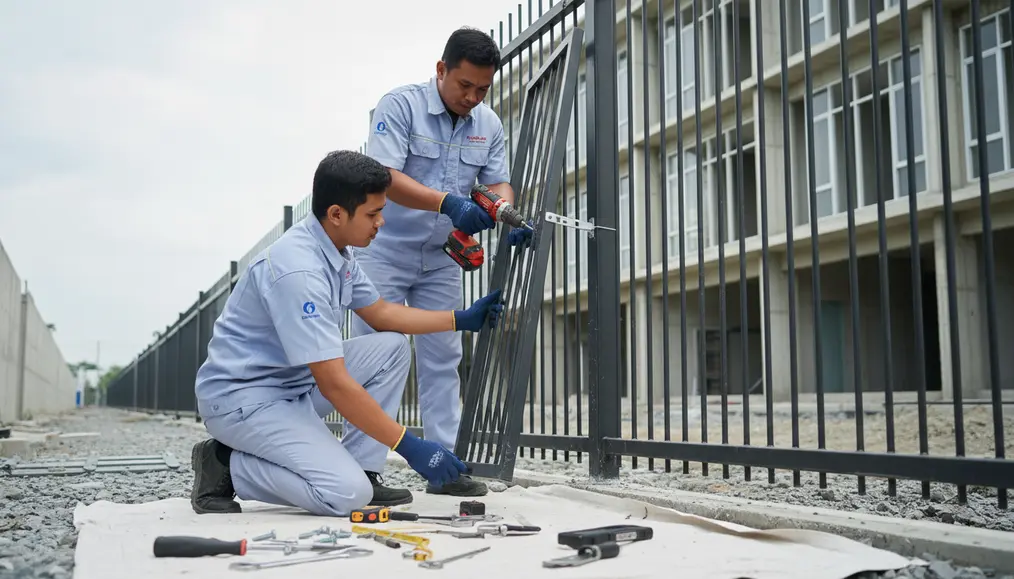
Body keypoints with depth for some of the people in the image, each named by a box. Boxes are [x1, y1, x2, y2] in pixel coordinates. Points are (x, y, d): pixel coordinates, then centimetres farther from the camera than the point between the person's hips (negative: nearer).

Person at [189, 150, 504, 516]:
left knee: (391, 347, 1)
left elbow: (380, 313, 16)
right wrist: (409, 447, -26)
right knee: (347, 494, -22)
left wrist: (462, 319, 7)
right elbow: (334, 384, -30)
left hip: (294, 382, 10)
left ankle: (359, 469, 2)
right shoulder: (299, 270, -28)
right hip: (241, 397, -10)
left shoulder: (336, 250, 2)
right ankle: (226, 468, -2)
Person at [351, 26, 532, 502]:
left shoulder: (488, 124, 3)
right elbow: (384, 177, -25)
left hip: (442, 258, 6)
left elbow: (498, 183, 2)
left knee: (443, 362, 6)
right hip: (385, 250, -5)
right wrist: (448, 204, -38)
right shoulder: (400, 105, -15)